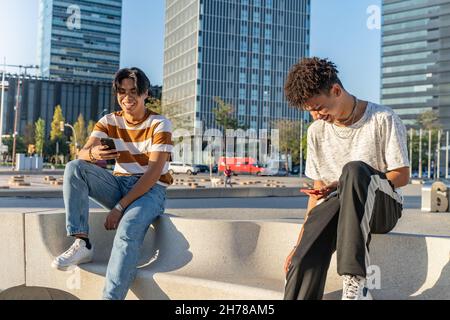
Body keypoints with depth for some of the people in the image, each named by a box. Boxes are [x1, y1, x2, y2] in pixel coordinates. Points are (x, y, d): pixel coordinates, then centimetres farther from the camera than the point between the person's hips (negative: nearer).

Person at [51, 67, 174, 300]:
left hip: (150, 189, -5)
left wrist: (120, 206, -24)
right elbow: (81, 153, -10)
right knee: (74, 168, -18)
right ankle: (81, 243, -22)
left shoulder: (159, 124, -9)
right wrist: (93, 154, -37)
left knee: (128, 230, -35)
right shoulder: (109, 122, 4)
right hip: (119, 185, 5)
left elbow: (154, 172, -18)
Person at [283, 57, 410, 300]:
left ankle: (355, 281, -41)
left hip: (382, 207, -3)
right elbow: (318, 191, 11)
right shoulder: (317, 131, 9)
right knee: (303, 261, -29)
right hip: (334, 207, 4)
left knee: (353, 169, -38)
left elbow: (401, 176, -5)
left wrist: (343, 185, -14)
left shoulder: (383, 120, -5)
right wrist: (300, 243, 4)